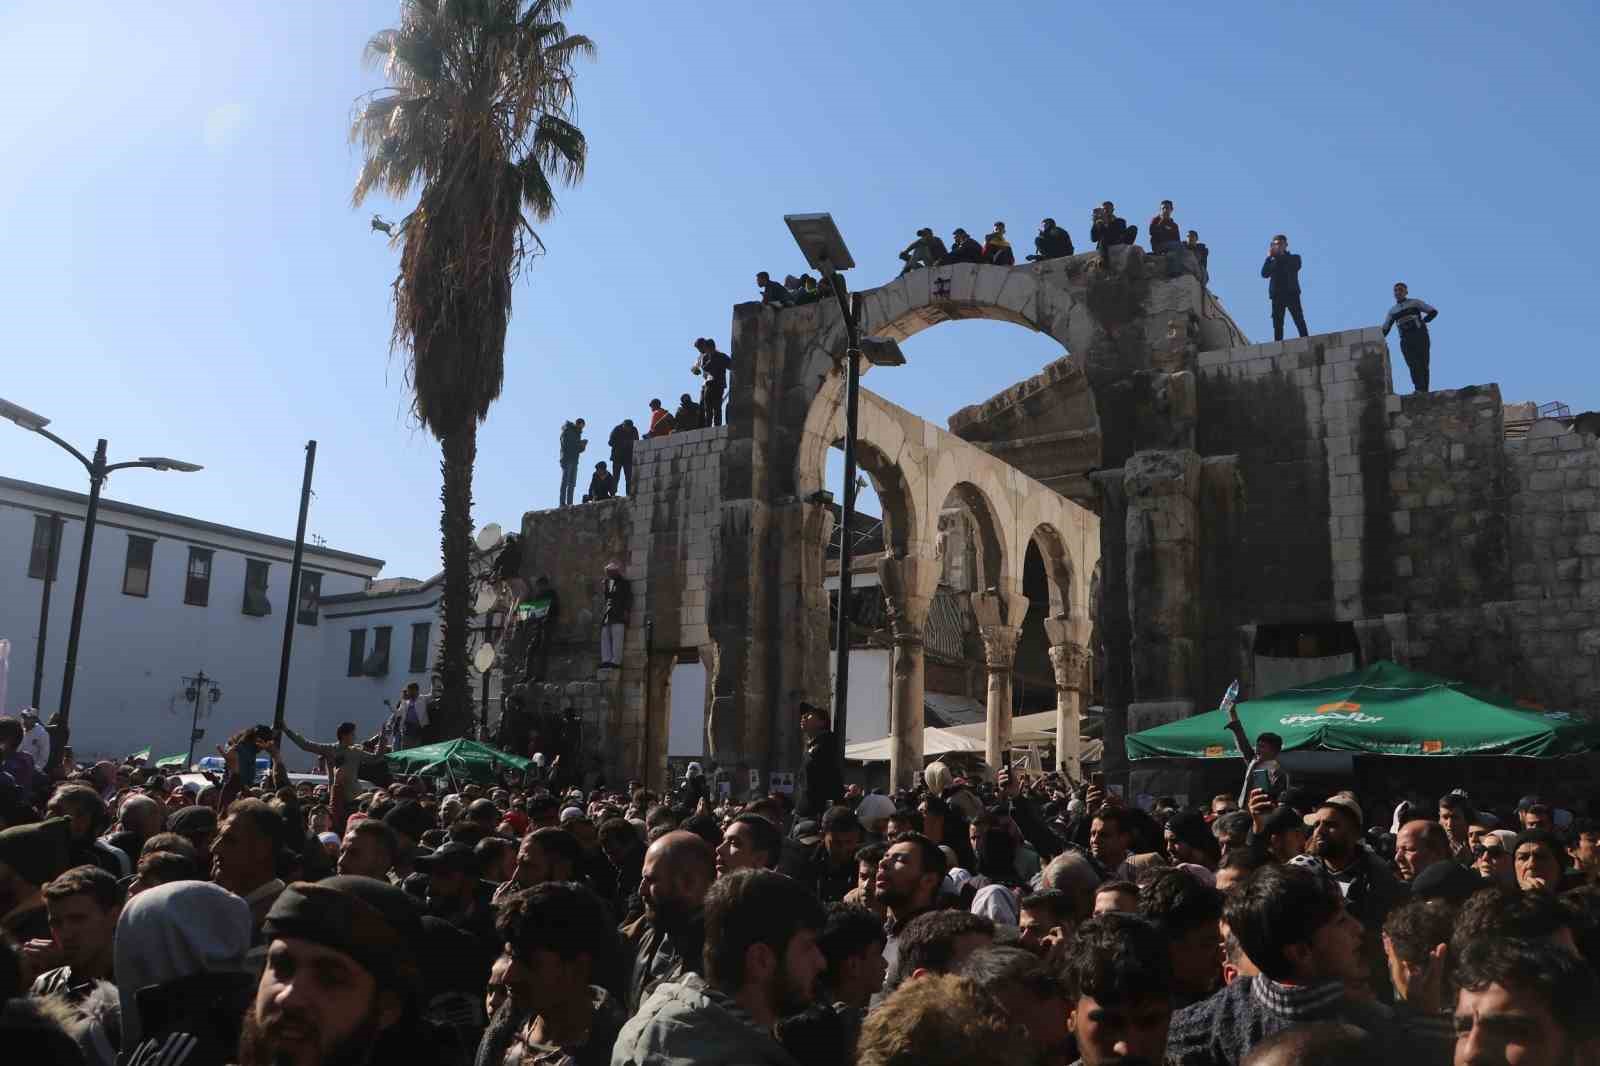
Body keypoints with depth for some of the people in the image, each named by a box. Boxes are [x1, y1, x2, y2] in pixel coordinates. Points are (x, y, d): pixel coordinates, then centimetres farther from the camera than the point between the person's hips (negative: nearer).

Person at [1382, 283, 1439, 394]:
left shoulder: (1415, 303, 13)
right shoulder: (1392, 311, 21)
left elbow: (1434, 311, 13)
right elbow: (1385, 329, 18)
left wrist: (1422, 322, 2)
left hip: (1420, 337, -2)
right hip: (1406, 341, 2)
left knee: (1423, 365, -12)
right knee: (1413, 366, -14)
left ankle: (1424, 392, -19)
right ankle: (1420, 391, -24)